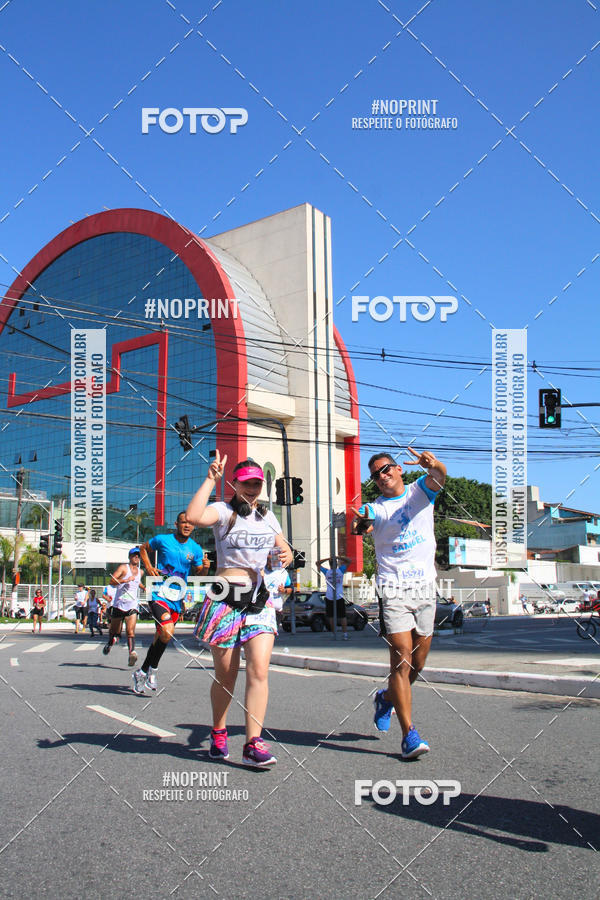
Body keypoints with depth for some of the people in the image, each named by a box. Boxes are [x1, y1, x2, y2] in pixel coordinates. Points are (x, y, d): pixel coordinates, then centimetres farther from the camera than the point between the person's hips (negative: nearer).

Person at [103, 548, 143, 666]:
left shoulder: (140, 572, 15)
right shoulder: (123, 568, -4)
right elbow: (112, 580, -18)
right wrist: (125, 580, -28)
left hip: (132, 606, 2)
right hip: (118, 604, -2)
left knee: (131, 631, -15)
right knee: (114, 630, 12)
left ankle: (132, 652, -30)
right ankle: (109, 644, 42)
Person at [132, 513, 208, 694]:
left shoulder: (195, 549, 6)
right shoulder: (162, 540, -3)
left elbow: (198, 575, 10)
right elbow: (143, 548, 14)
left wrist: (205, 568, -11)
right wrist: (148, 567, 0)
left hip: (178, 597, 5)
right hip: (159, 592, -5)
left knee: (161, 636, 15)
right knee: (167, 631, -25)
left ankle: (142, 672, 35)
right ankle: (152, 670, -6)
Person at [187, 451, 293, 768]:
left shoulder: (267, 516, 16)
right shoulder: (223, 511, -1)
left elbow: (285, 551, 22)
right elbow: (194, 516, -22)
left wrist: (286, 556, -2)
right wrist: (211, 478, -18)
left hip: (260, 599, 3)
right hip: (225, 598, -3)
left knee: (259, 670, -11)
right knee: (225, 675, 6)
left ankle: (253, 744, -9)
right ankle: (218, 734, 28)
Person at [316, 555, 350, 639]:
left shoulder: (327, 572, -2)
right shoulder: (340, 571, -3)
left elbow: (318, 563, 9)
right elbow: (348, 561, 7)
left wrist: (328, 559, 1)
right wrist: (338, 557, 1)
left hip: (329, 597, 0)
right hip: (339, 597, 0)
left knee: (331, 616, 9)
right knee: (343, 616, 5)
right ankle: (345, 634, -3)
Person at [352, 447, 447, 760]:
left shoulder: (420, 491, 8)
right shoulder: (375, 508, 5)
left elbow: (439, 476, -12)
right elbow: (359, 527, -13)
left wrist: (431, 463, -36)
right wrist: (359, 524, -37)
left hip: (425, 587, 3)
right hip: (393, 590, -3)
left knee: (417, 664, 11)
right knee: (402, 658, -13)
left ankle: (387, 698, 38)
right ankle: (409, 734, -9)